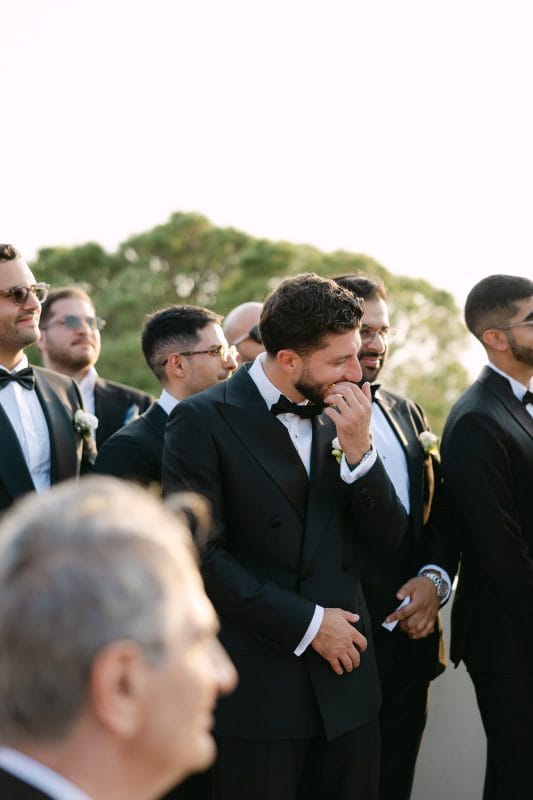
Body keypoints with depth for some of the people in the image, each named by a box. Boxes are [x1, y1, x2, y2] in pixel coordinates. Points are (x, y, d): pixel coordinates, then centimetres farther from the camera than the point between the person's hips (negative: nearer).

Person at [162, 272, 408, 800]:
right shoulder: (203, 420, -9)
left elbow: (388, 536, 5)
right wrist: (306, 623, -13)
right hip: (258, 684, -5)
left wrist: (358, 448, -11)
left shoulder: (339, 415, 6)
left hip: (346, 675, 5)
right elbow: (199, 554, -14)